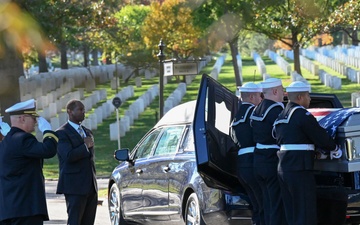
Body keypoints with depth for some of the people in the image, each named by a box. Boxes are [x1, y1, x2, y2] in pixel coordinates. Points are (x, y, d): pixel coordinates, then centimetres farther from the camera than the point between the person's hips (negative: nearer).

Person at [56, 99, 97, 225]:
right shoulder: (62, 133, -7)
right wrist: (85, 146, -10)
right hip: (75, 186, -7)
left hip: (90, 186, 8)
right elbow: (69, 156, -22)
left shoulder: (87, 132, 19)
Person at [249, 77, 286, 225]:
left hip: (259, 161, 9)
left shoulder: (257, 110, 14)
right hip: (273, 161, -9)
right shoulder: (276, 109, -15)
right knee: (278, 206, -5)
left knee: (268, 205, 14)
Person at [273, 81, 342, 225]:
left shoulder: (281, 116, 17)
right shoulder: (302, 115, -11)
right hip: (299, 170, -9)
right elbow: (320, 136, -11)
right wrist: (335, 148, 7)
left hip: (283, 168, 9)